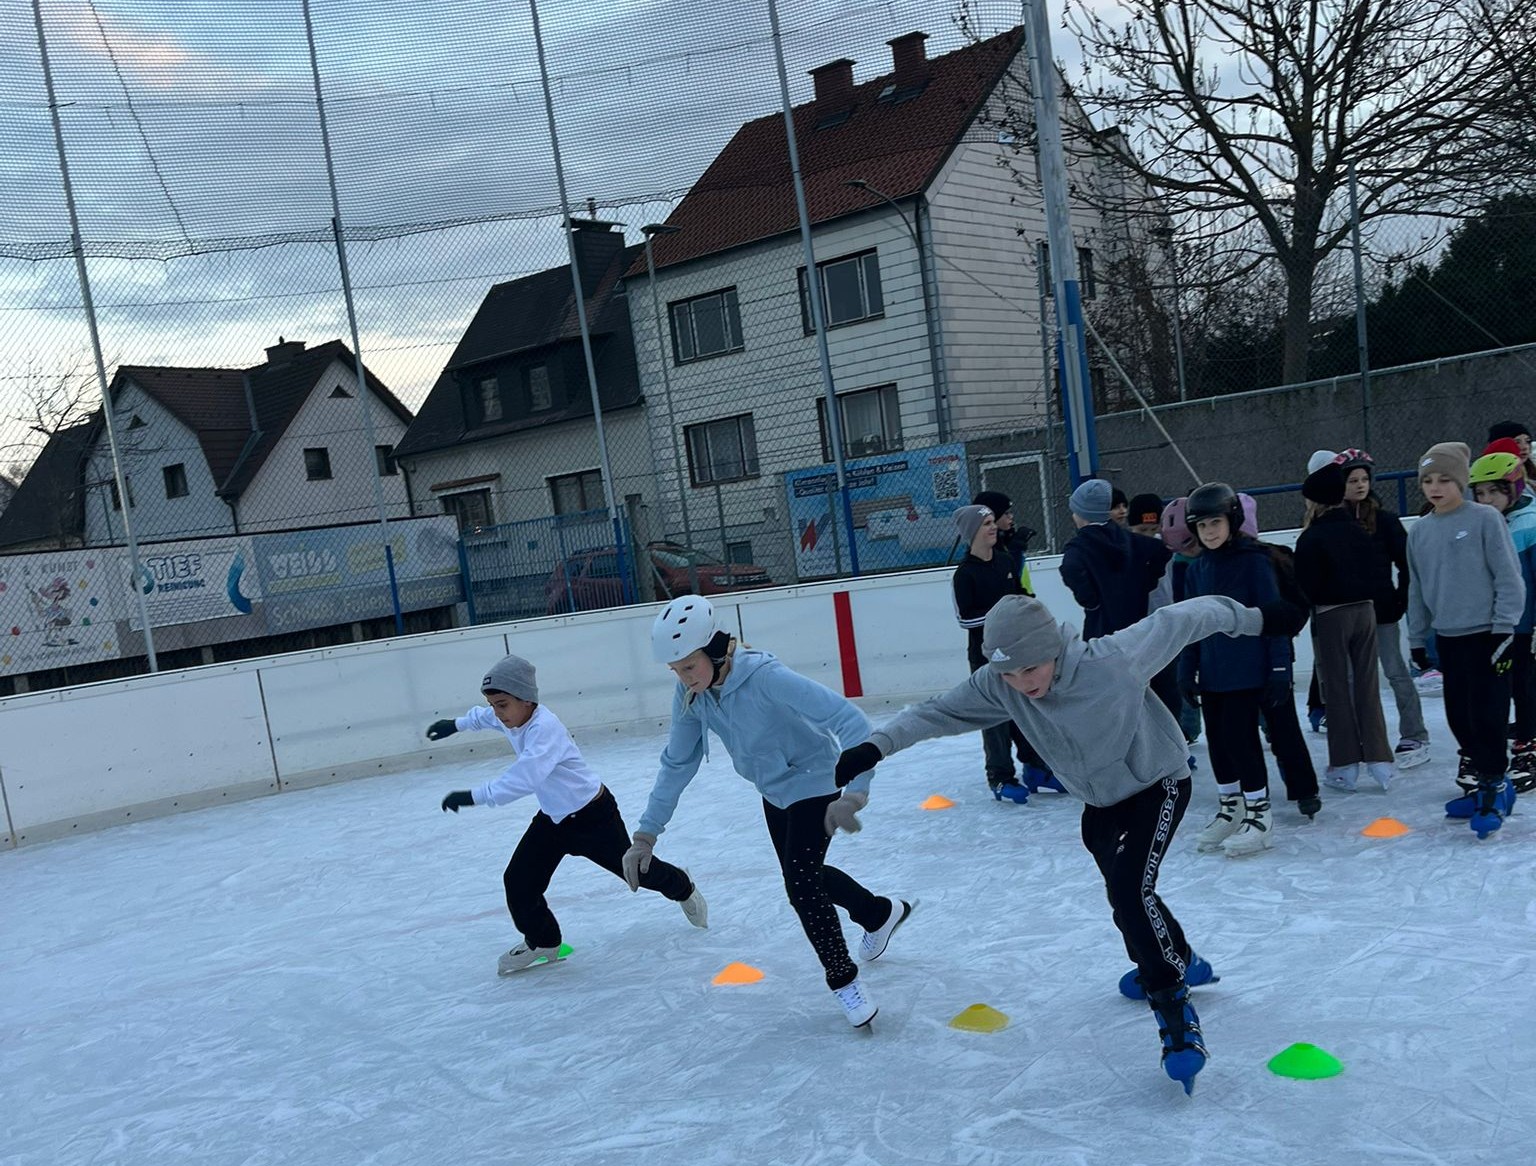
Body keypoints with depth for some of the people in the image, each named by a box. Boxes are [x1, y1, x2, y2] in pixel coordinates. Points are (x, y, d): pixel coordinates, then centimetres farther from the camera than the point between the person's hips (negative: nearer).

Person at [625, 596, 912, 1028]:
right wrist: (646, 834, -9)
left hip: (815, 783, -8)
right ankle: (882, 913, 50)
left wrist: (854, 792, -50)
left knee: (801, 883, -15)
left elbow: (851, 722, -41)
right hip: (774, 792, 8)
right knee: (803, 875, 23)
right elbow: (677, 763, -6)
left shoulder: (766, 678, -37)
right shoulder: (690, 695, -17)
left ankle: (844, 980, 10)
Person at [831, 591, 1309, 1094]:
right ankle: (1179, 962, 49)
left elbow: (1179, 619, -22)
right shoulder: (998, 686, -22)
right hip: (1100, 803, 6)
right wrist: (876, 745, -33)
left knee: (1130, 889, -23)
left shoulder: (1114, 660, -35)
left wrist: (1255, 618, -10)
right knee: (1124, 890, 20)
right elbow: (938, 712, -20)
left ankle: (1176, 1013, -10)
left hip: (1159, 784, -6)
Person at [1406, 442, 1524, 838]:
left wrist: (1504, 628, -12)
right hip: (1448, 638, 6)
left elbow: (1509, 577, -8)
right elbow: (1417, 589, 15)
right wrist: (1417, 638, 15)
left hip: (1486, 635, -6)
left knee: (1486, 716, -7)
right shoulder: (1419, 531, 7)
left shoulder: (1485, 519, -8)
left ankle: (1494, 793, 4)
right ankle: (1487, 784, 24)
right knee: (1459, 717, 9)